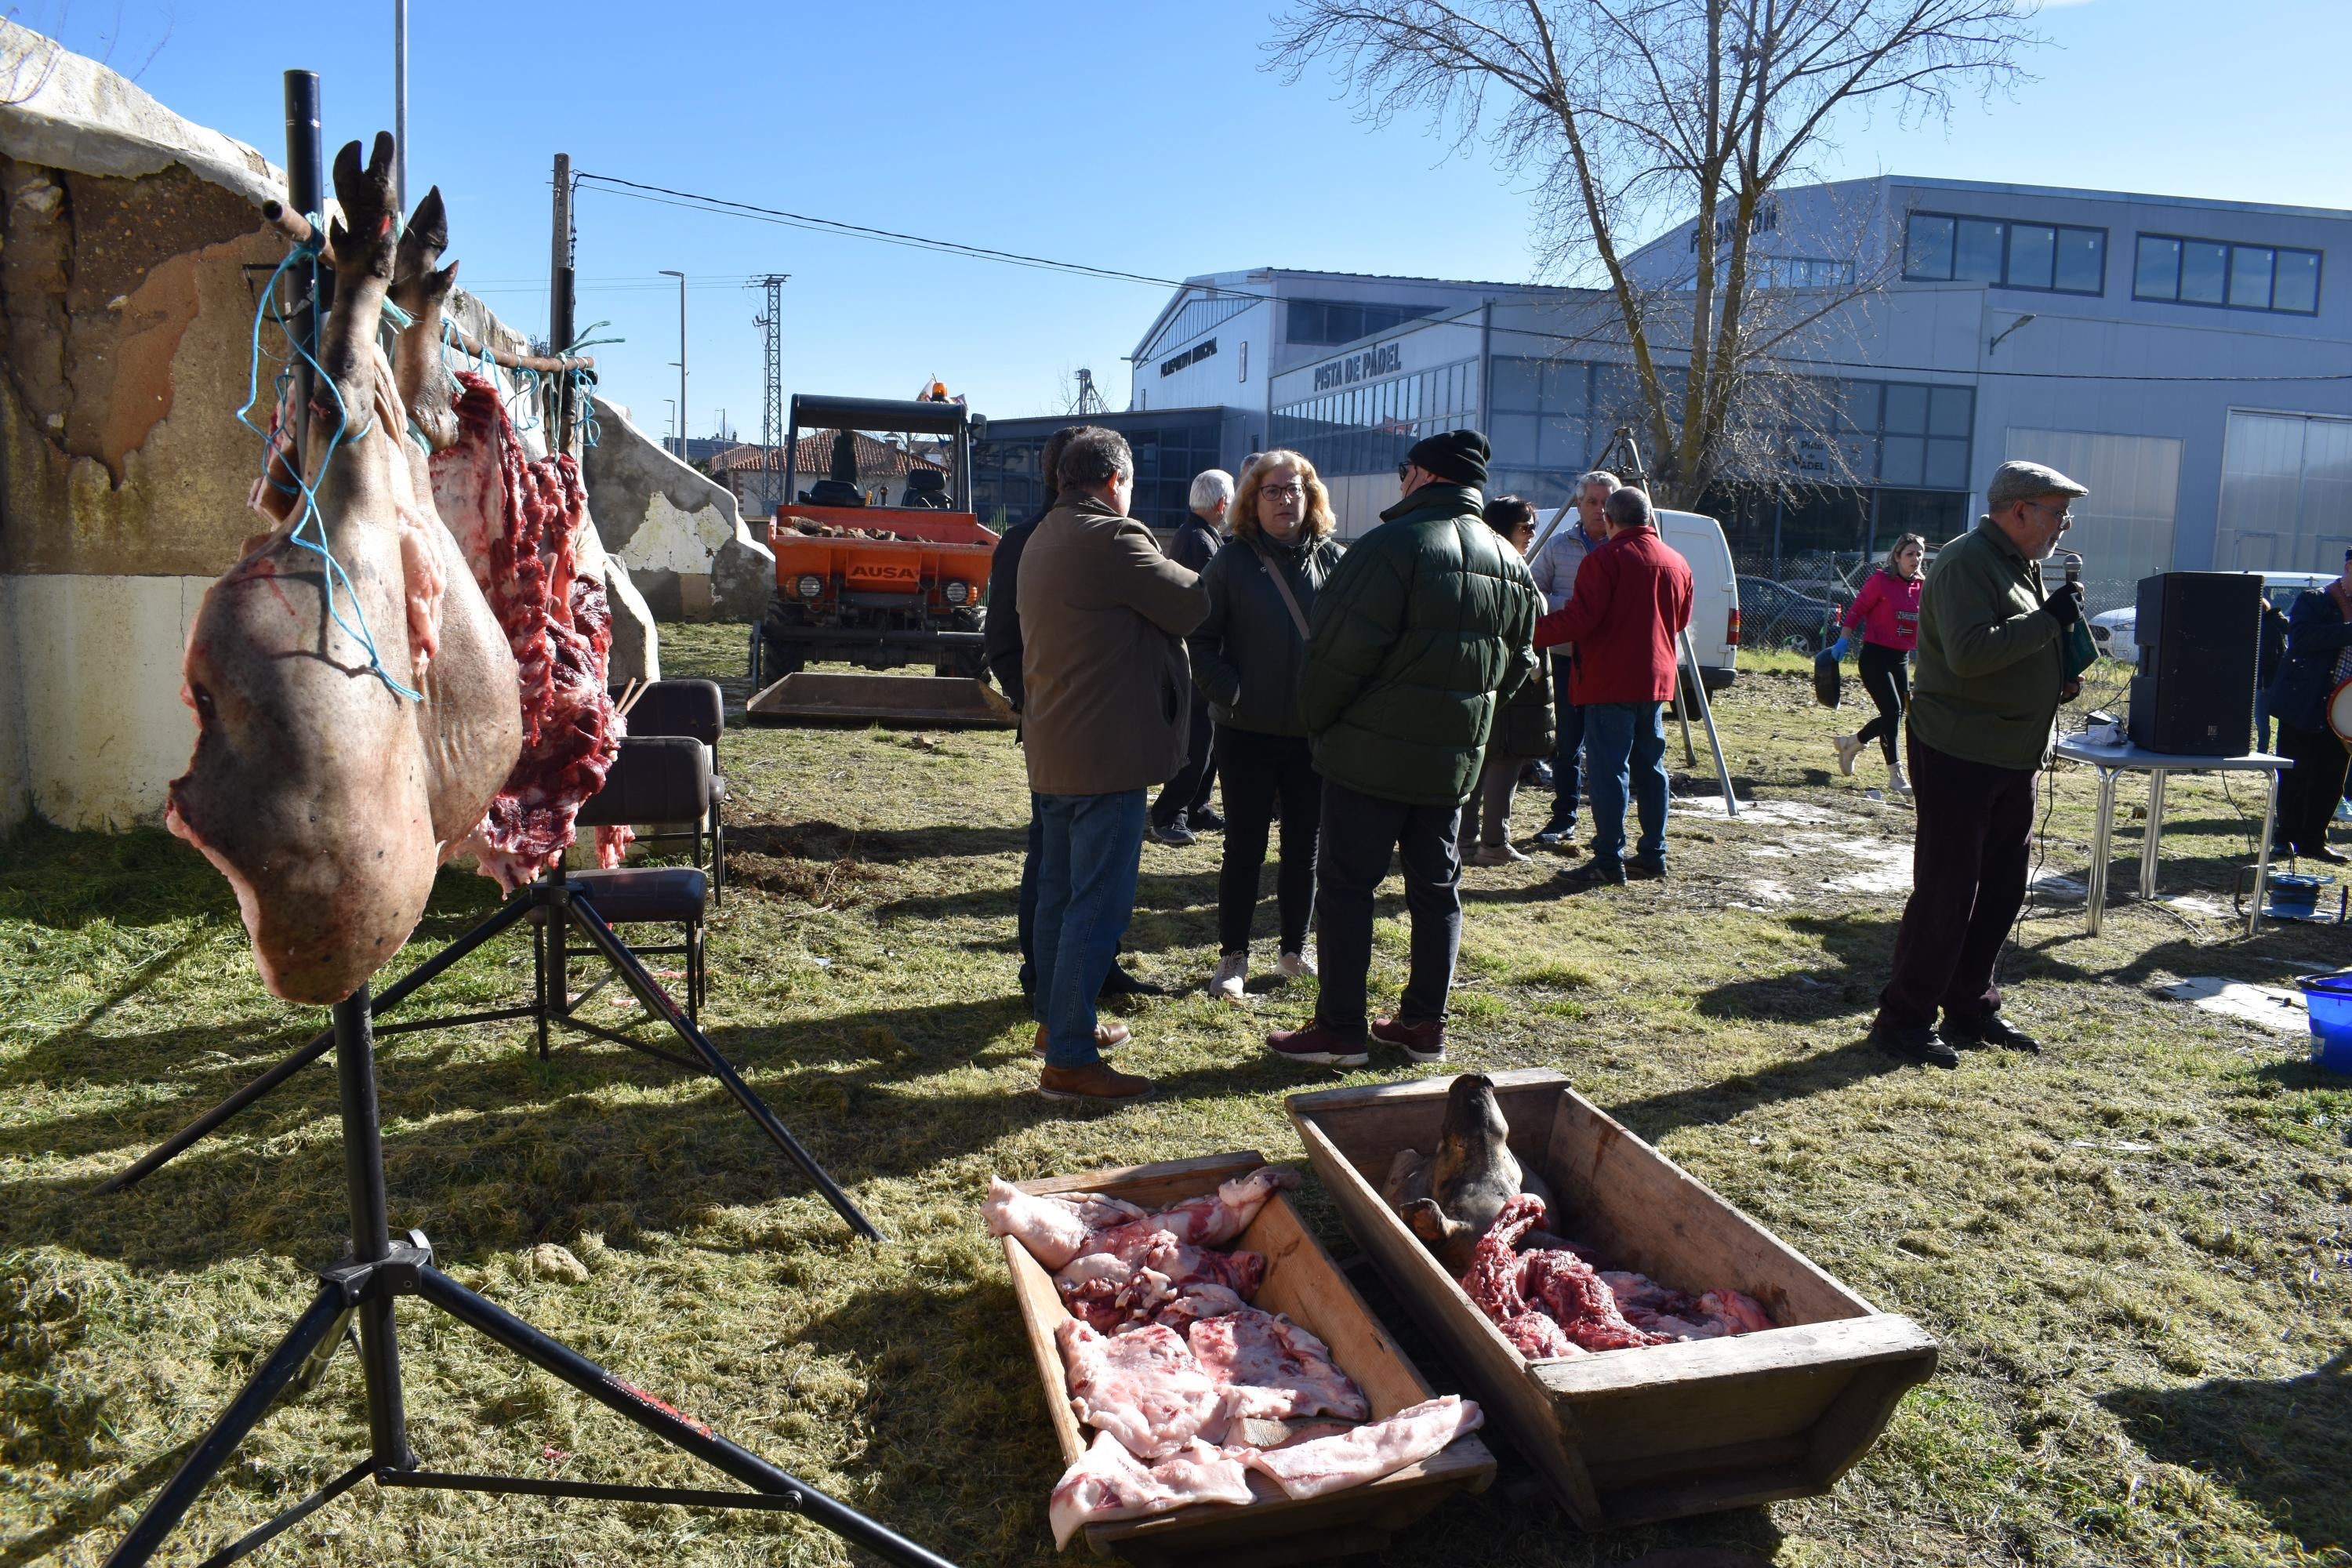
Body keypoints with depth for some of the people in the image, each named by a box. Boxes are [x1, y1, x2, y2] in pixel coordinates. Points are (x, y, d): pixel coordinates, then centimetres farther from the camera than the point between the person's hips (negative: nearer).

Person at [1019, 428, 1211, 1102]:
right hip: (1106, 751, -10)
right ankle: (1069, 1059, -2)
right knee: (1100, 904, -6)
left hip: (1053, 750, 10)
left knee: (1060, 889, 19)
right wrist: (1170, 572, 6)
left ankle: (1055, 1017, 33)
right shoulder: (1112, 539, -17)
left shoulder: (1043, 540, 14)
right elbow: (1191, 605, -12)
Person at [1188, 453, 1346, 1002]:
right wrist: (1231, 693, -15)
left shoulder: (1335, 560, 3)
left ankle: (1294, 950, 27)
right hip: (1248, 731, -2)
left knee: (1304, 848, 12)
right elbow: (1201, 641, -4)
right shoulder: (1233, 561, -4)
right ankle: (1233, 956, 18)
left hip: (1316, 731, 3)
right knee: (1244, 848, 5)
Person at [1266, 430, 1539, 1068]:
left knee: (1346, 884, 2)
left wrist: (1316, 718, -5)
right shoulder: (1510, 563, 10)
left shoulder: (1396, 545, -16)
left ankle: (1340, 1028, 6)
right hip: (1456, 754, 7)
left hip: (1373, 752, -7)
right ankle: (1425, 1024, 22)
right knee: (1437, 886, 15)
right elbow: (1516, 665, 17)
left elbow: (1342, 650, -20)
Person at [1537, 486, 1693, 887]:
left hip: (1610, 681, -7)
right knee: (1650, 767, 14)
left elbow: (1579, 618, -21)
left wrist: (1531, 633, -14)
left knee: (1609, 770, -6)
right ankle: (1653, 854, 19)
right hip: (1656, 678, 7)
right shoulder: (1677, 562, 11)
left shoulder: (1606, 558, -13)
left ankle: (1609, 861, -6)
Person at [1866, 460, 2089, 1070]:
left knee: (2002, 887, 14)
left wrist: (2059, 677, 8)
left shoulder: (2022, 564, 16)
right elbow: (1968, 652, -28)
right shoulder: (1967, 562, -15)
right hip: (1958, 755, -10)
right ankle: (1903, 1019, 3)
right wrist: (2050, 619, -21)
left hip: (2012, 757, 10)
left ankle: (1971, 1007, 26)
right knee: (1945, 891, -6)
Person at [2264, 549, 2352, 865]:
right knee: (2295, 775, 4)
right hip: (2304, 707, -4)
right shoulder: (2315, 601, -4)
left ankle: (2312, 841, 14)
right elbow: (2300, 637, -22)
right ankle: (2286, 836, 16)